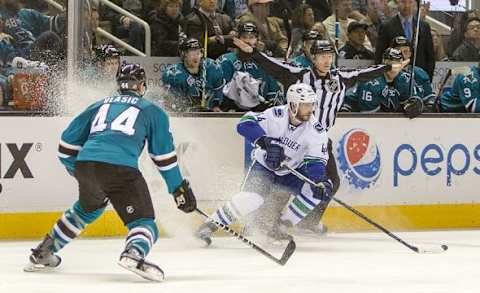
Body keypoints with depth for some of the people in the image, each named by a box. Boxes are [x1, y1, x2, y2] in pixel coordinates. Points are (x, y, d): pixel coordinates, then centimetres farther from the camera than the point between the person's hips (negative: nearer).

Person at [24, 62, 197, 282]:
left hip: (85, 164, 5)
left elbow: (68, 142, 28)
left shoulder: (99, 106, 29)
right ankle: (134, 254, -35)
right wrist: (179, 188, 23)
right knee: (143, 221, 0)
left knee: (87, 208, 34)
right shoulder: (152, 111, 20)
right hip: (120, 169, -5)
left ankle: (43, 253, 38)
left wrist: (77, 171, 44)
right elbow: (164, 155, 17)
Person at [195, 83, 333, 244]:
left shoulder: (316, 131, -16)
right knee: (251, 198, -29)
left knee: (315, 191, -20)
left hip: (292, 172, 4)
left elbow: (316, 161, -18)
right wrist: (266, 142, -44)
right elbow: (245, 123, -31)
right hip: (264, 166, -4)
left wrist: (320, 180, -39)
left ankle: (280, 228, -5)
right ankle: (209, 226, -14)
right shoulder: (275, 115, -22)